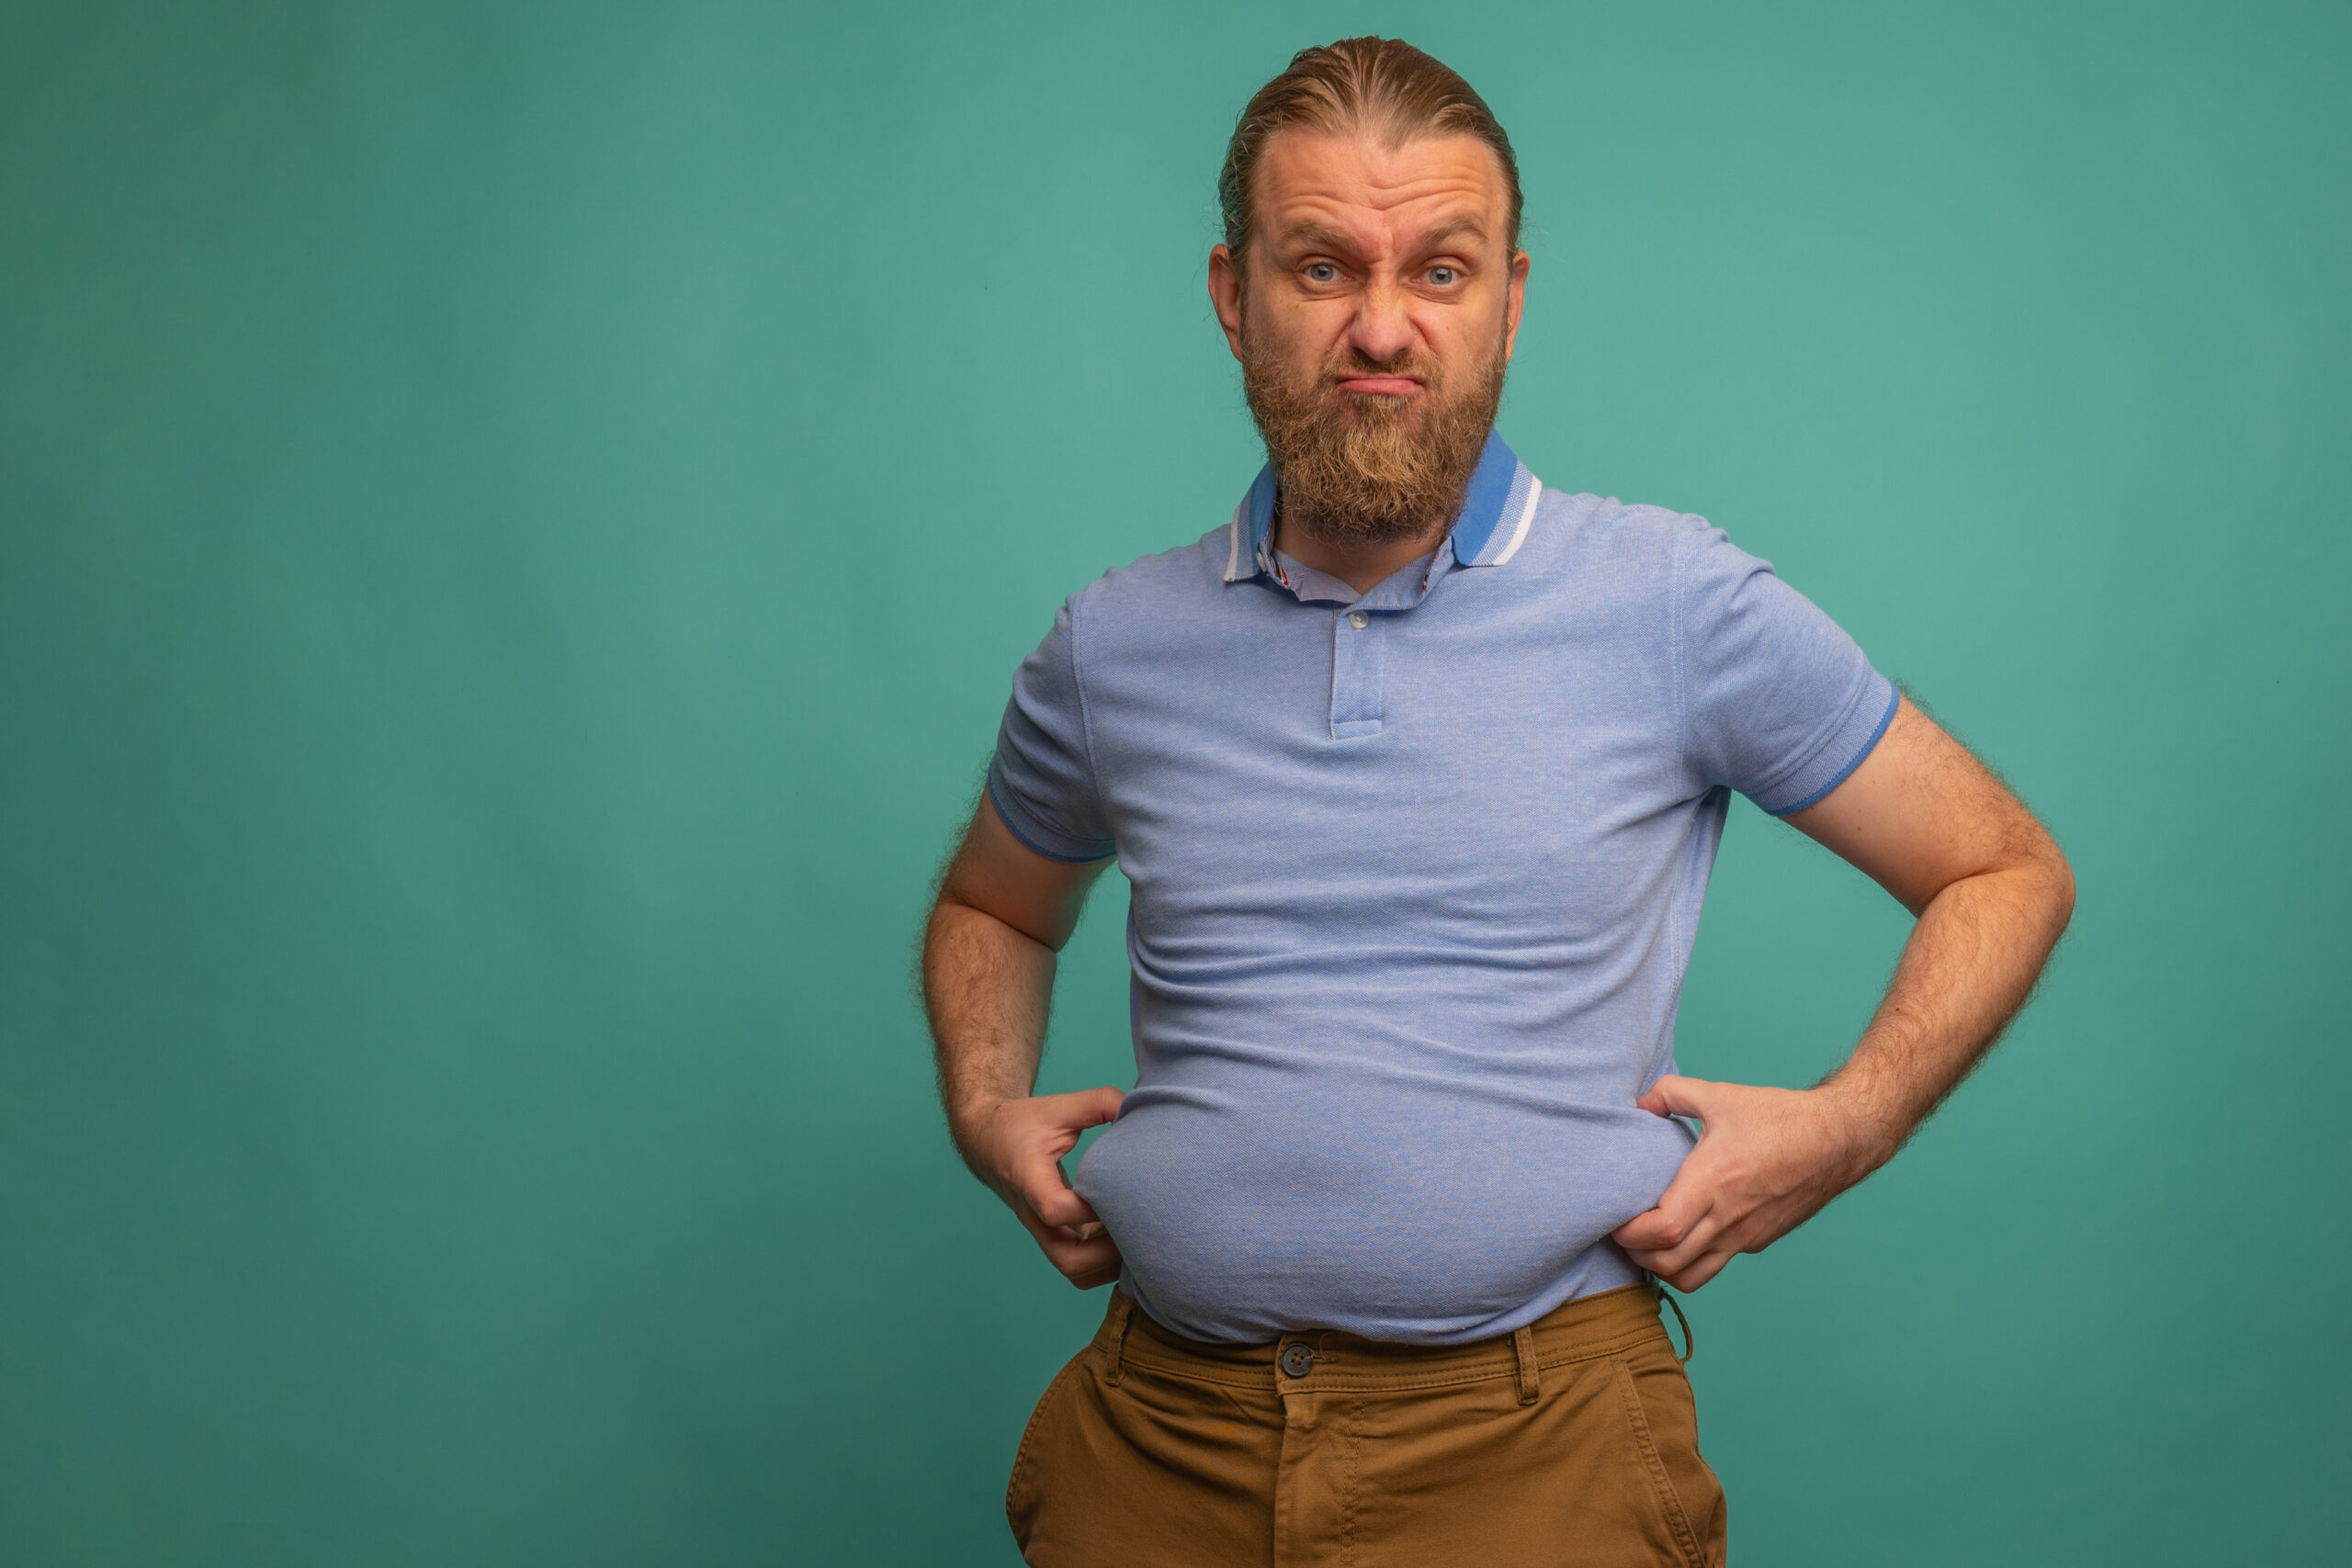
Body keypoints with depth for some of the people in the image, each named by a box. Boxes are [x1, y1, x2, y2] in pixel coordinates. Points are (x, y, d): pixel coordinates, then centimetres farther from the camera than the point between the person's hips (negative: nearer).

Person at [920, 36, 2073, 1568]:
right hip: (1159, 1432, 3)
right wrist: (986, 1107, 6)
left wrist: (1841, 1126, -8)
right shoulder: (1113, 646, 5)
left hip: (1533, 1437, -2)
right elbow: (991, 907, 24)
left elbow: (2009, 874, 6)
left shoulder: (1678, 604, -2)